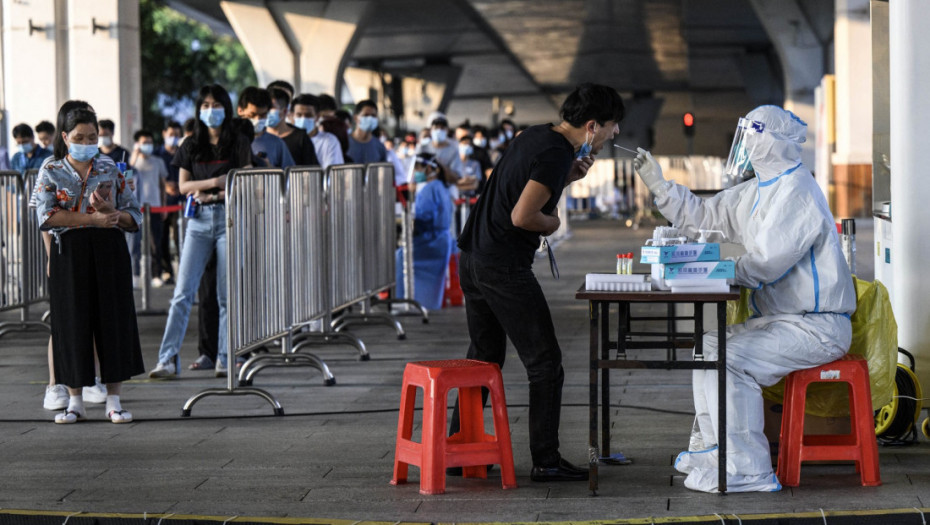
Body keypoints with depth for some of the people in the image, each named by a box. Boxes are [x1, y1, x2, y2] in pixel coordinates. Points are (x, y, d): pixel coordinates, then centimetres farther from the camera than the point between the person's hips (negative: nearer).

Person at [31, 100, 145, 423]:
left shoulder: (110, 169, 9)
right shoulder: (51, 172, 4)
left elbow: (134, 215, 9)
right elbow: (47, 215, -11)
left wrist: (112, 213, -13)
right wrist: (93, 218, -17)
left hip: (109, 251, 1)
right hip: (69, 254, -1)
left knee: (113, 320, -1)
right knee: (72, 323, 0)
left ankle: (114, 401, 6)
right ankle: (75, 402, 10)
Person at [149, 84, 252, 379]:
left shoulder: (238, 144, 5)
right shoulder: (191, 146, 11)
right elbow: (183, 186, 8)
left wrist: (211, 195, -11)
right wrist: (214, 182, -9)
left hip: (229, 217, -2)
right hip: (199, 221, 2)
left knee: (227, 293, -1)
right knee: (183, 292, -5)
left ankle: (225, 359, 6)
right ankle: (168, 359, -7)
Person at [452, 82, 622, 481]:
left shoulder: (538, 136, 11)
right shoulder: (555, 154, -17)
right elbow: (522, 216, -23)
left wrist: (567, 178, 10)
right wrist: (552, 223, -3)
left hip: (472, 260, 10)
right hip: (505, 266, -10)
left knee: (484, 358, 19)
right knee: (545, 364, -1)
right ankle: (545, 461, 2)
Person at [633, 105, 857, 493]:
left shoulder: (796, 192, -18)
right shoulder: (758, 191, 14)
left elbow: (767, 260, -24)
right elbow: (700, 217, 20)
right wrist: (657, 183, 14)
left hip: (816, 327, -11)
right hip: (781, 318, 11)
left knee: (729, 360, -25)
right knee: (709, 346, 20)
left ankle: (747, 471, -23)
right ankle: (709, 450, 27)